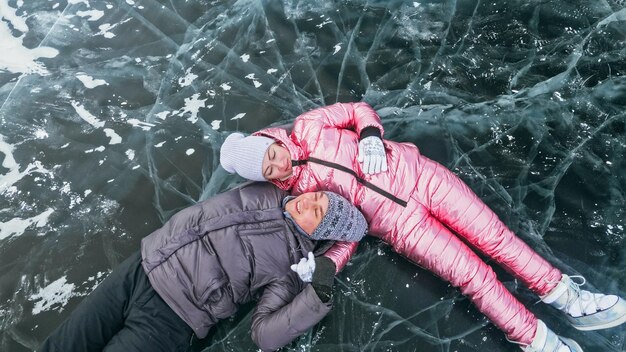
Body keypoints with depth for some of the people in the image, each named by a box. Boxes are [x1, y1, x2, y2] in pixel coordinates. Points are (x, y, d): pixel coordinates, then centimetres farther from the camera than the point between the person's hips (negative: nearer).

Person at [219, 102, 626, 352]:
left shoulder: (307, 127, -1)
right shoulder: (294, 193, -1)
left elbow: (361, 110, 9)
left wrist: (370, 136, -12)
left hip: (416, 173, 2)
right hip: (396, 221, -2)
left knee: (494, 236, 0)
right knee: (473, 274, -7)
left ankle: (567, 297, 17)